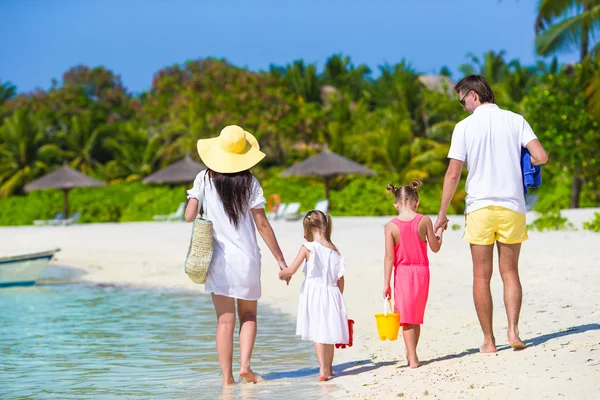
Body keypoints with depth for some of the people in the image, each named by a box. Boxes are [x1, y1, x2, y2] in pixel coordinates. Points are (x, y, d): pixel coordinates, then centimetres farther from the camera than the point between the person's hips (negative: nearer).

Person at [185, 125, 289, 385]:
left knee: (225, 320, 4)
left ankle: (227, 377, 1)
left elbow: (189, 216, -6)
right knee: (248, 315, 17)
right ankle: (245, 364, -1)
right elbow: (262, 225, -6)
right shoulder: (249, 183, -6)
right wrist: (280, 260, 0)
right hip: (246, 257, -1)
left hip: (218, 259, 1)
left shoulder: (204, 179, -3)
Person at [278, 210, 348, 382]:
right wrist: (338, 297, 19)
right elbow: (340, 279, 6)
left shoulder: (308, 248, -10)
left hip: (314, 294, -4)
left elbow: (291, 270, -11)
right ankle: (329, 369, 23)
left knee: (317, 333, 0)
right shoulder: (334, 251, 4)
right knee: (328, 333, 14)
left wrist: (281, 273, 10)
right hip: (331, 294, 4)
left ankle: (323, 369, -8)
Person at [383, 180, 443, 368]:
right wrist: (439, 231, 20)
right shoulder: (424, 221, -6)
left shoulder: (391, 226, -9)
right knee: (417, 317, 16)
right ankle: (411, 353, 25)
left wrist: (386, 283, -5)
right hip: (421, 272, 2)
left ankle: (412, 357, -2)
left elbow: (389, 257, -9)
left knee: (406, 317, 4)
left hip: (402, 273, -2)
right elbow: (435, 248, 2)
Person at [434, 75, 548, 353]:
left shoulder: (464, 127, -2)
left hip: (480, 207, -2)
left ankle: (489, 340, 8)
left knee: (482, 276, 6)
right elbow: (541, 157, -8)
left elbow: (453, 174, -5)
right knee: (510, 272, 12)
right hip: (512, 207, 2)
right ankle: (513, 331, -1)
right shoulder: (515, 121, 3)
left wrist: (442, 214, 2)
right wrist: (515, 162, 13)